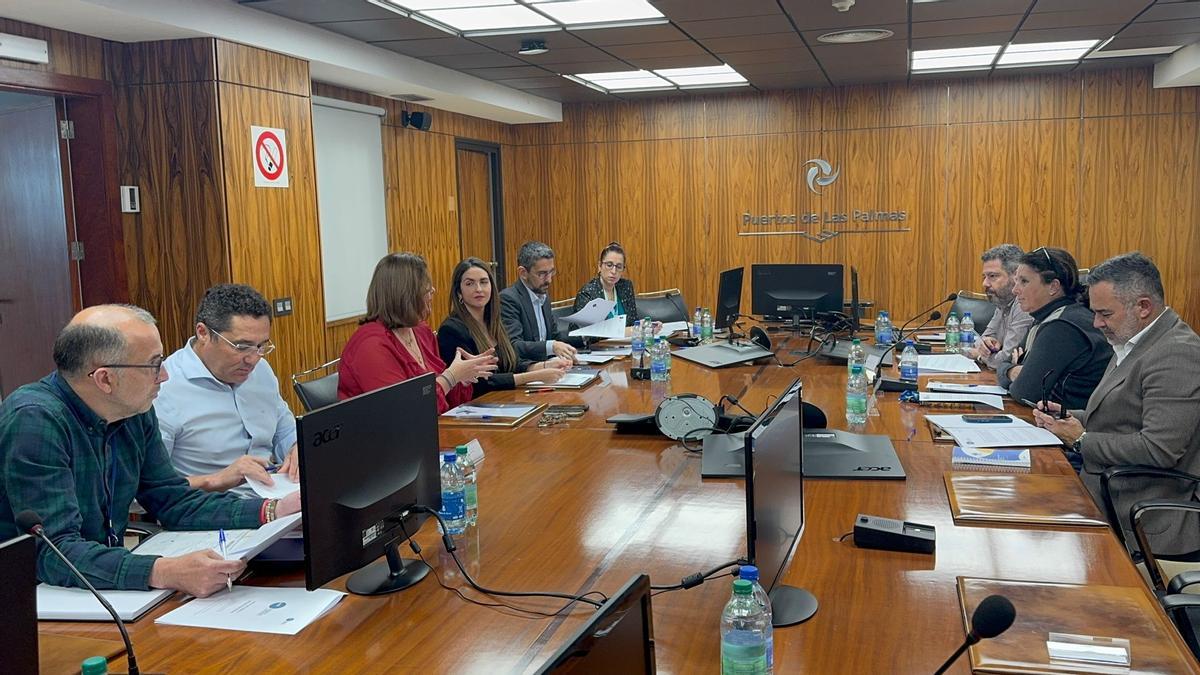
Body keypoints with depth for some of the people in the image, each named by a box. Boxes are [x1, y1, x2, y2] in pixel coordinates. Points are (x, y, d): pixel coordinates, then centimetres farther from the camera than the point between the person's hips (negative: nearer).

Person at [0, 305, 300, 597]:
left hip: (107, 588, 7)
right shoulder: (34, 421, -22)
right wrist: (165, 573, -42)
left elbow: (176, 502, 8)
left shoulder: (136, 413, 1)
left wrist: (274, 510, -4)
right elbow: (52, 553, -29)